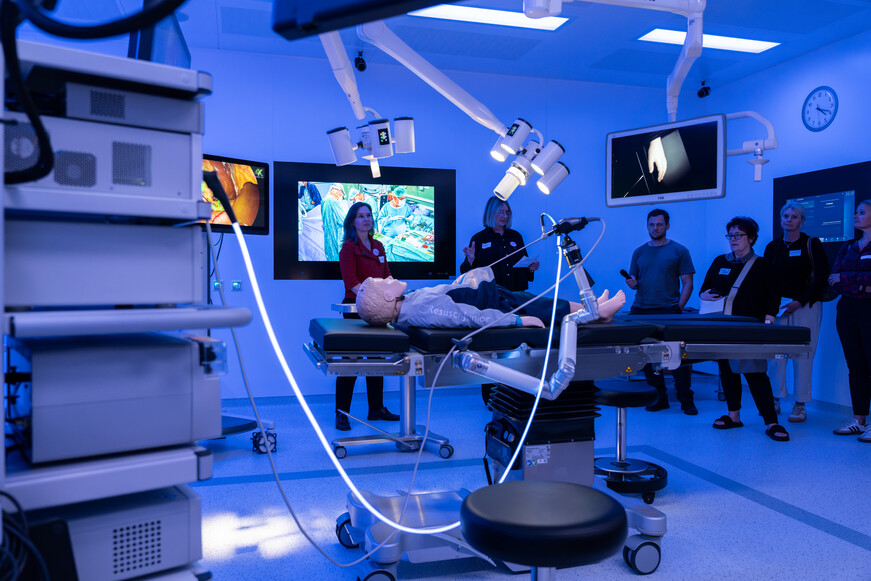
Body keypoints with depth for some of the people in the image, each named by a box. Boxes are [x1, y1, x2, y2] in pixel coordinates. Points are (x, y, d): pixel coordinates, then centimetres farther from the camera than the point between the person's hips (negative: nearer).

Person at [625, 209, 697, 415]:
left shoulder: (679, 251, 5)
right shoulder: (639, 252, 15)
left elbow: (687, 283, 2)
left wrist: (679, 308, -8)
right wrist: (632, 283, -6)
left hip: (669, 310, -3)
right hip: (641, 310, 3)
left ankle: (686, 400, 5)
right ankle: (659, 397, 13)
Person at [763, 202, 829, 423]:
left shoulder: (812, 244, 0)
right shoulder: (773, 247, 9)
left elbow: (822, 277, -4)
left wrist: (800, 301, -12)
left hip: (806, 307, -3)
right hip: (779, 305, 3)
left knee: (803, 355, -3)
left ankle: (800, 405, 6)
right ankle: (774, 400, 10)